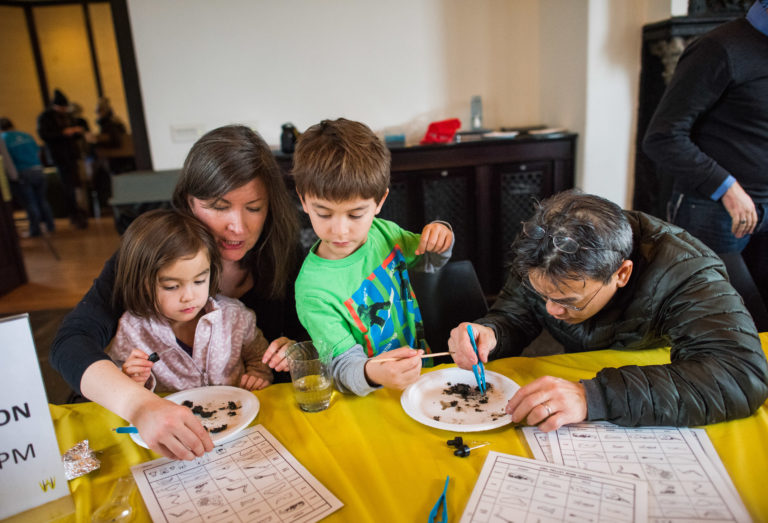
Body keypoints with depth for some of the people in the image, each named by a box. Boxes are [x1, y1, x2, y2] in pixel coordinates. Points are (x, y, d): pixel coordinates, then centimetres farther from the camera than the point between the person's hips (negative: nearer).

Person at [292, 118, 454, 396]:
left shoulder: (382, 232, -2)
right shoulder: (312, 289, -22)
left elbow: (427, 260, 17)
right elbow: (343, 365, -21)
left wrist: (439, 236, -5)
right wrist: (370, 373, -44)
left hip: (419, 373, 4)